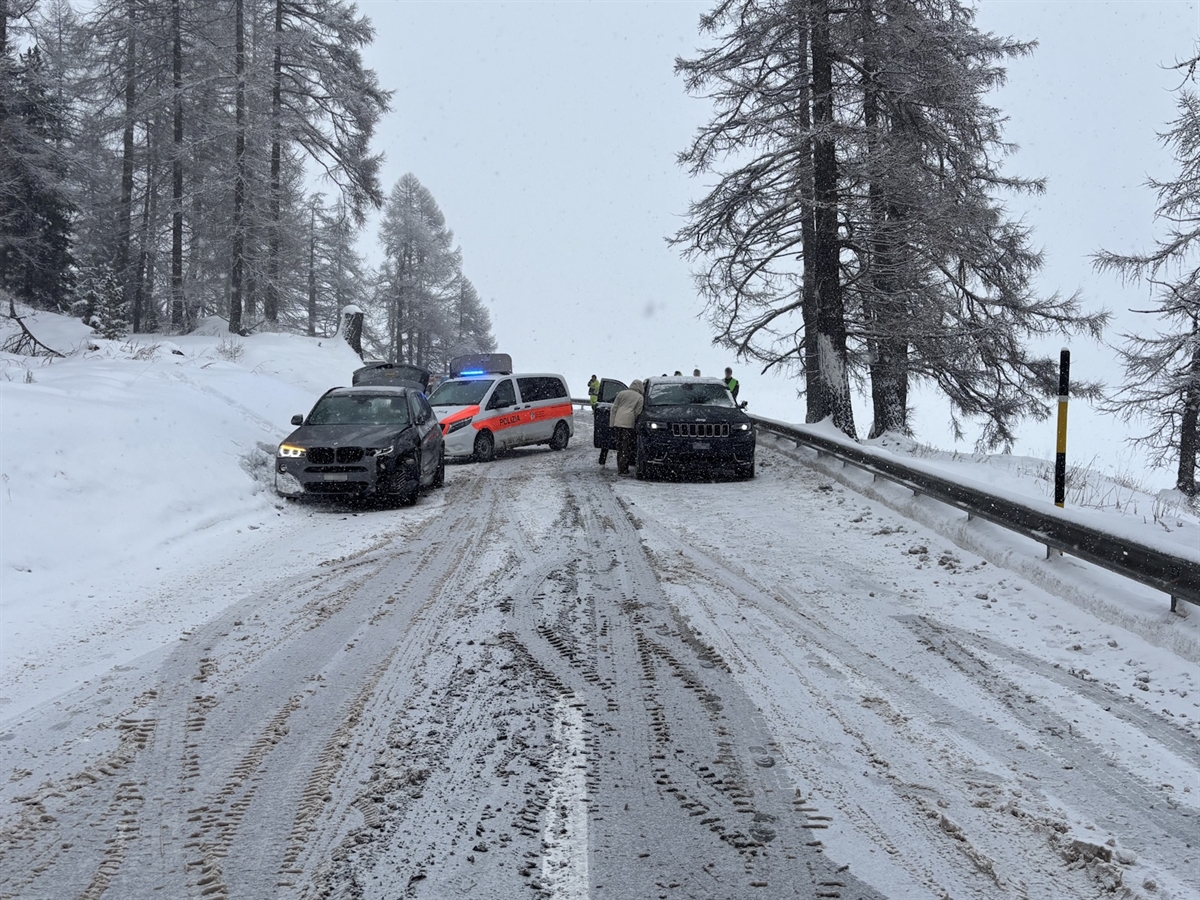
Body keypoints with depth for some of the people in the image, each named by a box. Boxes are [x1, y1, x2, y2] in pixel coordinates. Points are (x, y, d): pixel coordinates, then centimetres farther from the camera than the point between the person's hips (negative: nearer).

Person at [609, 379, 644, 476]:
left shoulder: (621, 393, 15)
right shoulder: (639, 397, 4)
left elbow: (614, 408, 11)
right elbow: (637, 412, -4)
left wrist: (612, 423, 11)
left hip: (617, 423, 4)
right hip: (628, 424, -4)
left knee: (619, 446, 13)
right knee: (626, 447, 0)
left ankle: (619, 468, 17)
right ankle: (623, 469, -4)